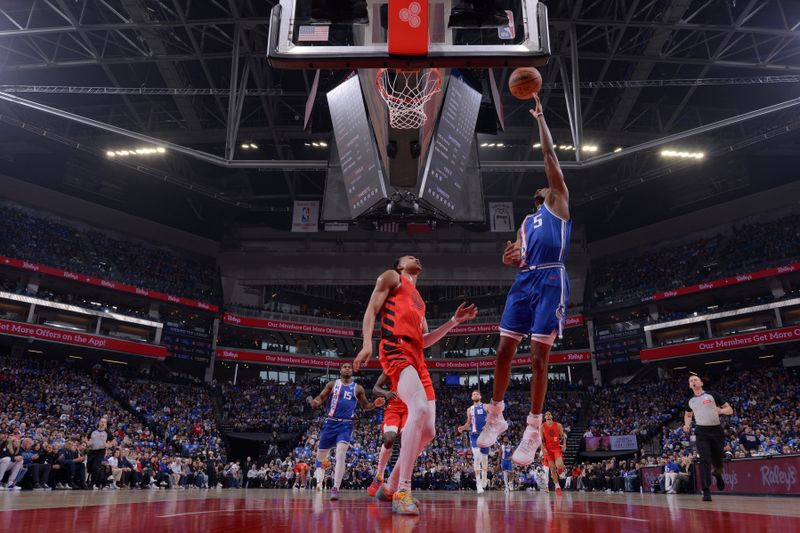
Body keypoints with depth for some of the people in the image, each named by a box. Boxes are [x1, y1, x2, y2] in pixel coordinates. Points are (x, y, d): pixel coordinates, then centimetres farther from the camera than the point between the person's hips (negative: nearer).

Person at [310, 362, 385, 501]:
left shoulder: (358, 388, 6)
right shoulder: (332, 384, 5)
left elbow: (365, 406, 12)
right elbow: (321, 397, 1)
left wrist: (375, 404, -9)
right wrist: (316, 402, -23)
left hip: (346, 424, -1)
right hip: (330, 422, 1)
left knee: (341, 454, -21)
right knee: (321, 454, 11)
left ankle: (335, 488, -18)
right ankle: (320, 470, 48)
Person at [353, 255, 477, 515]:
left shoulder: (419, 299, 35)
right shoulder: (391, 277, 15)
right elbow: (371, 310, 3)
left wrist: (454, 321, 23)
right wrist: (367, 343, -14)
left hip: (418, 358, 9)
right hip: (397, 351, -9)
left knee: (428, 431, 3)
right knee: (420, 408, -31)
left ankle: (390, 486, 18)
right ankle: (402, 492, -30)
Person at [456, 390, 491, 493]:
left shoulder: (486, 407, 5)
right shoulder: (469, 409, 13)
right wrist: (463, 427, -2)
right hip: (474, 435, 1)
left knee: (484, 458, 10)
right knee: (477, 457, -16)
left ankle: (484, 478, 35)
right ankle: (478, 483, -17)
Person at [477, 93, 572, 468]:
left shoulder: (560, 203, 12)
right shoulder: (526, 222, 27)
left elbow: (550, 156, 5)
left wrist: (540, 118, 10)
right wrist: (510, 258, -1)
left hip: (550, 281, -6)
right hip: (524, 281, 6)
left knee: (538, 356, -6)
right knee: (504, 351, 2)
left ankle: (533, 430, 4)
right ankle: (496, 416, 18)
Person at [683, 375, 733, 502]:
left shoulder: (712, 395, 2)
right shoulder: (690, 401, 11)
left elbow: (730, 410, 4)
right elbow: (688, 415, 28)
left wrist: (721, 411, -18)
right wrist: (687, 425, 8)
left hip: (717, 430, -1)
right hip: (702, 432, 1)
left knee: (717, 459, 8)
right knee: (704, 460, -13)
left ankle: (718, 474, 45)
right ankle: (706, 491, -14)